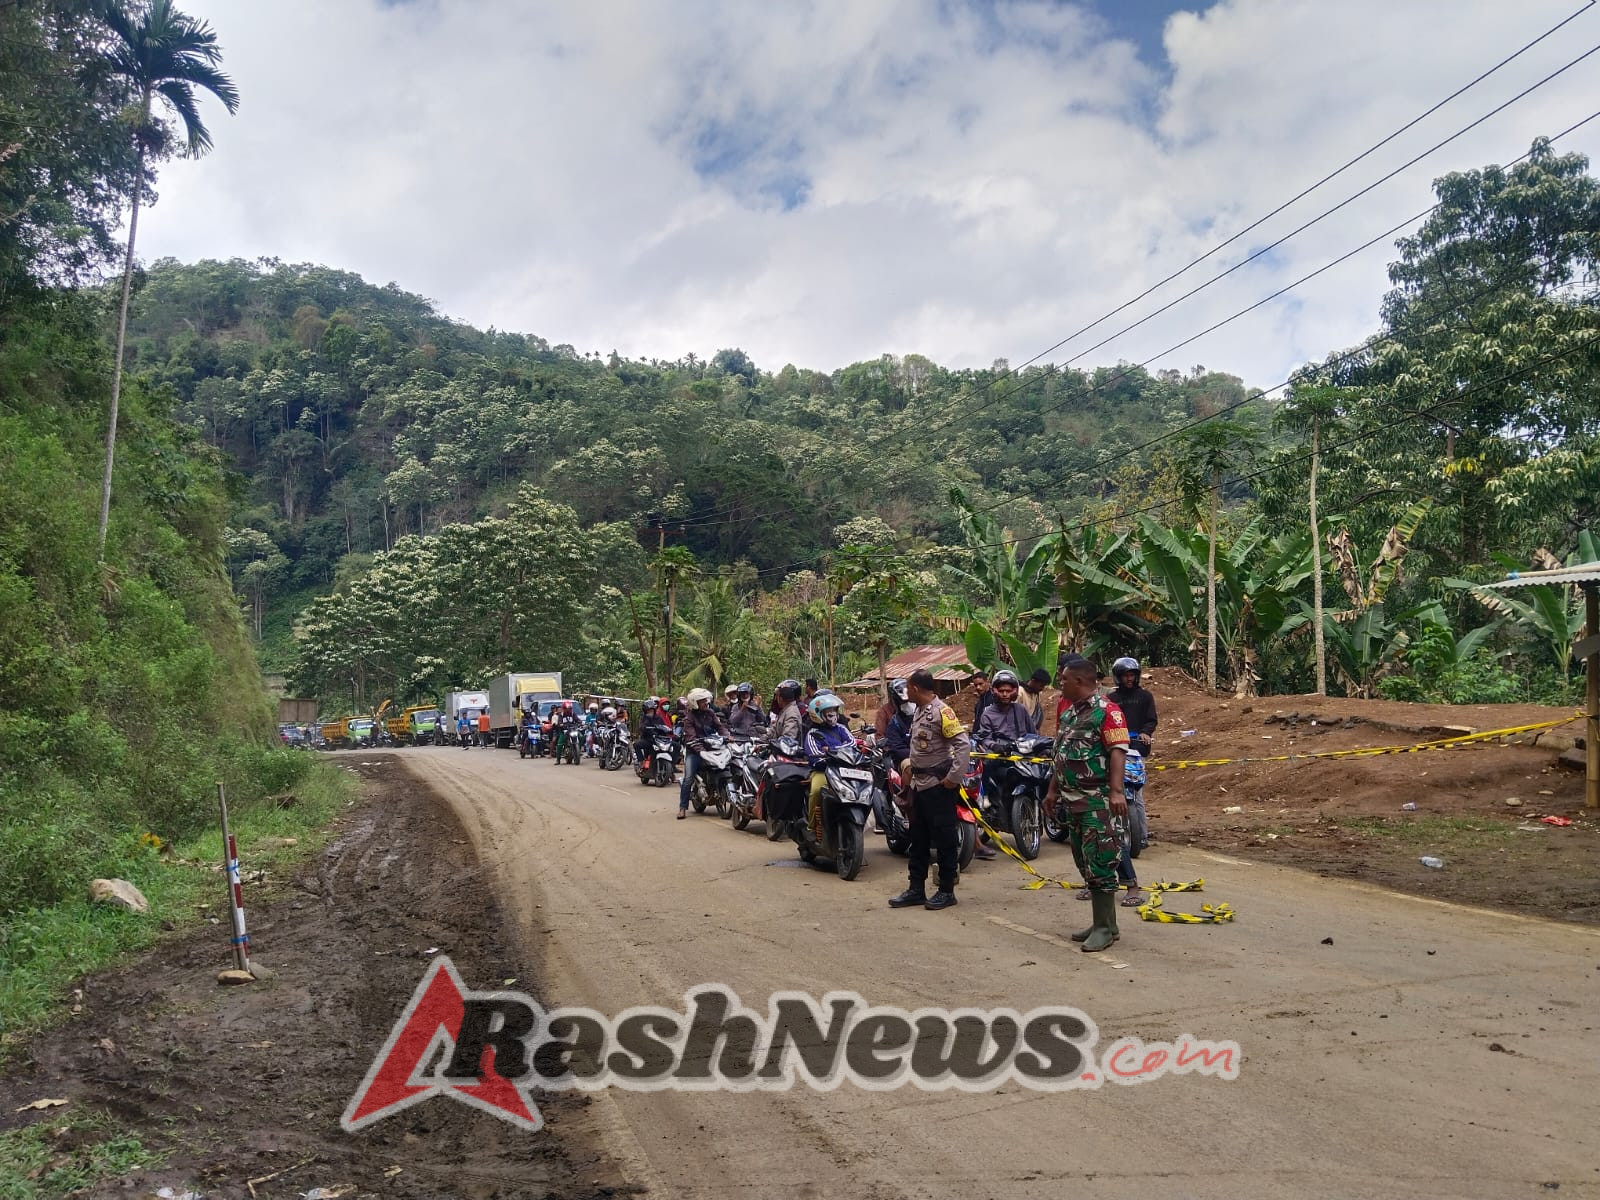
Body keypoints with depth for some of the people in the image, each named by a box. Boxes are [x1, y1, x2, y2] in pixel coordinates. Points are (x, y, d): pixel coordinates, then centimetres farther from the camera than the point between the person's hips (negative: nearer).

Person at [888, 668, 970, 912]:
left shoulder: (941, 711, -15)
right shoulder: (919, 711, 12)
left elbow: (963, 745, -20)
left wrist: (954, 777, -21)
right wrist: (910, 761, 11)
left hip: (939, 785, -10)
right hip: (919, 783, 10)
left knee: (944, 838, 0)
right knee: (918, 838, 12)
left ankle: (946, 891, 8)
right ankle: (916, 889, 19)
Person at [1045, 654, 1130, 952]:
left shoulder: (1106, 711, -12)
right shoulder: (1068, 713, 15)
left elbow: (1118, 751, -20)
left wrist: (1116, 791, -28)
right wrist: (1053, 790, 22)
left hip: (1098, 802, -9)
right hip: (1073, 801, 9)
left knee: (1099, 864, -8)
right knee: (1085, 864, 13)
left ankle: (1105, 927, -1)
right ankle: (1103, 921, 22)